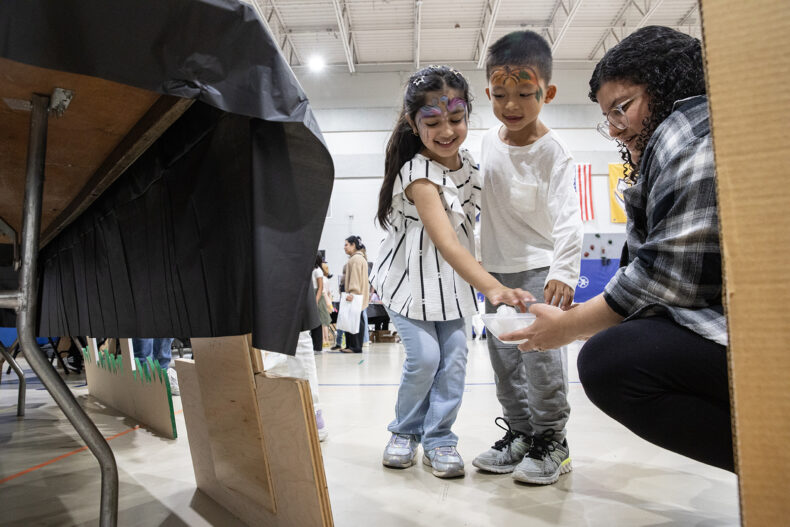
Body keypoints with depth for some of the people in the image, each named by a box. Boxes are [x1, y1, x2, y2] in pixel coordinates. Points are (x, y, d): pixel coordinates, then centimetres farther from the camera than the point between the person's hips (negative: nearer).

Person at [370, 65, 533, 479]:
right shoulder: (418, 175, -26)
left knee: (455, 356, 0)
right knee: (424, 356, -11)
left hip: (452, 279, 6)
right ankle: (405, 431, 15)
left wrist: (483, 282, 6)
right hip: (410, 278, -6)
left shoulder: (467, 162, -3)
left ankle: (439, 438, 15)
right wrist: (492, 287, -51)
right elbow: (445, 242, -38)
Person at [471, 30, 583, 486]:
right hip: (496, 268, 6)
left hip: (540, 267, -6)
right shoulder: (488, 141, 4)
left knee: (541, 351, -10)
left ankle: (550, 442, 8)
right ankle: (519, 433, 23)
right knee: (503, 354, 10)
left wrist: (563, 270, -37)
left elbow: (568, 215, -22)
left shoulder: (552, 150, -13)